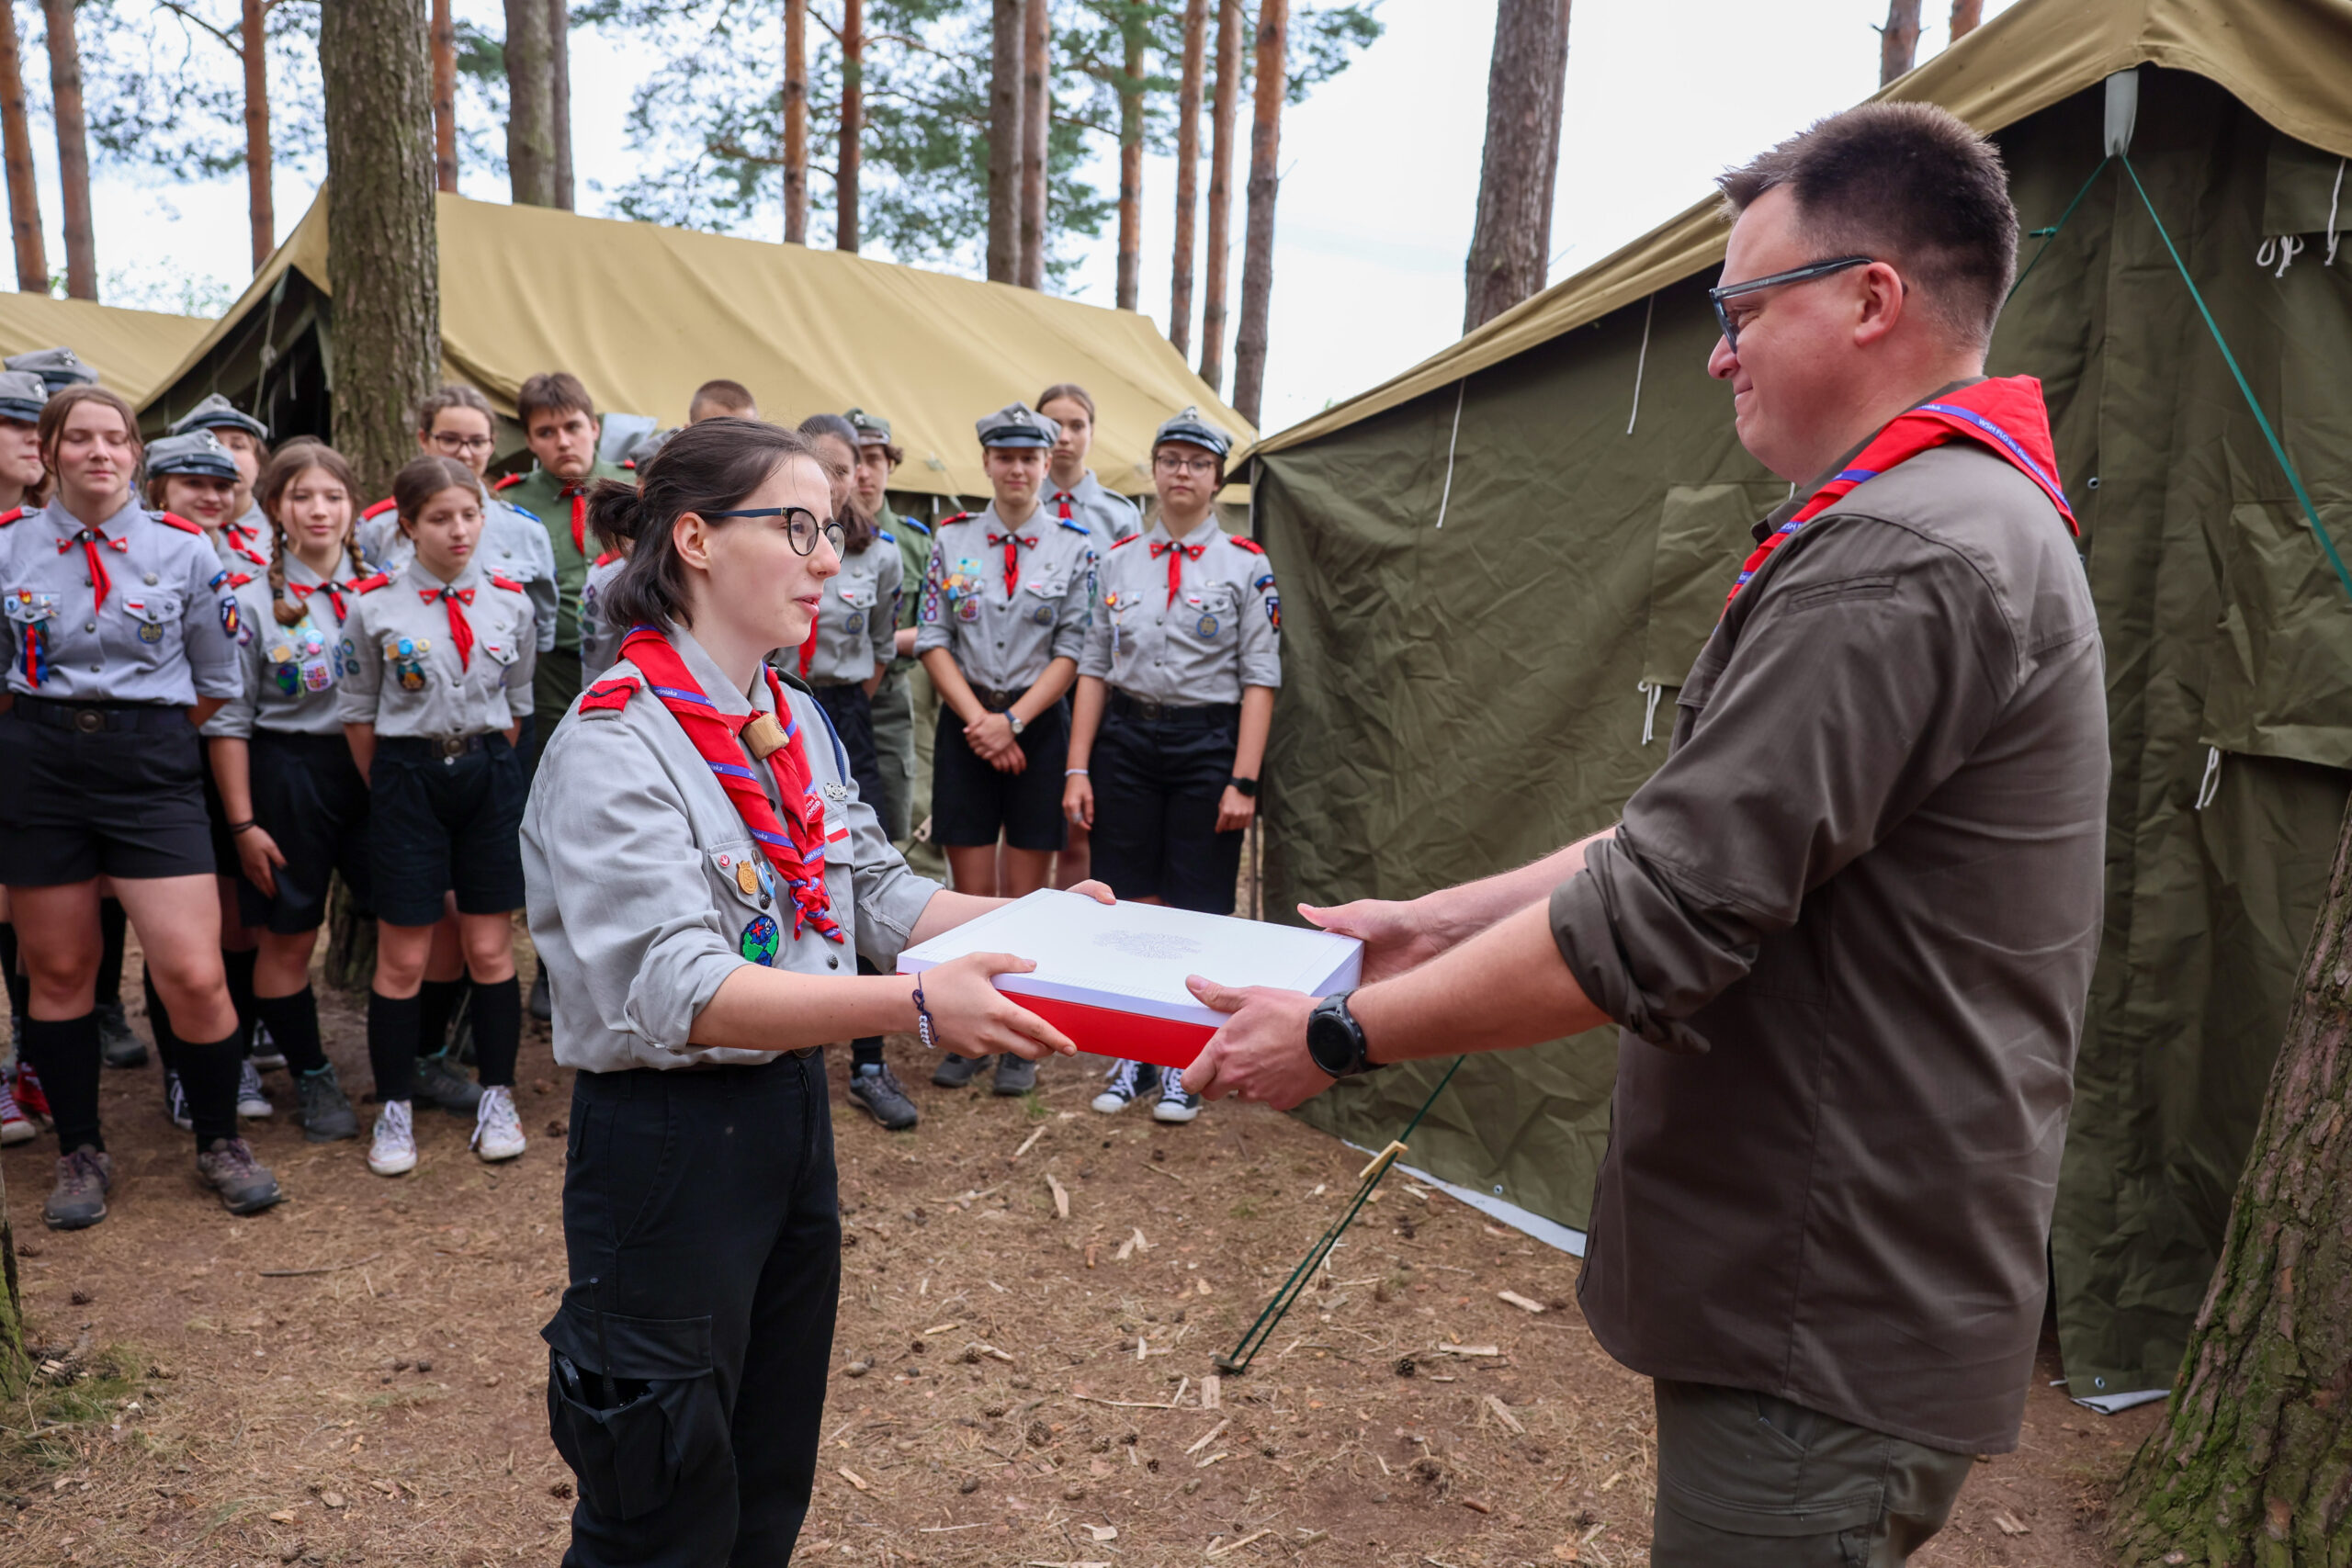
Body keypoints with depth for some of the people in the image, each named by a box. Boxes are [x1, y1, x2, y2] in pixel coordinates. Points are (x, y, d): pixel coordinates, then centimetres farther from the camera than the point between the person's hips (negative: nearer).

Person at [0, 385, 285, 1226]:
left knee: (194, 974, -7)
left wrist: (139, 733, 7)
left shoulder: (185, 549, 0)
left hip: (153, 768, -2)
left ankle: (220, 1140, 14)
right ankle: (80, 1152, 26)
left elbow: (217, 683, 6)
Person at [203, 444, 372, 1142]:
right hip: (289, 774, -2)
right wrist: (243, 823, -5)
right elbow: (228, 722, -2)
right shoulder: (253, 602, -3)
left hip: (374, 766, 2)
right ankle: (312, 1078, 24)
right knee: (288, 938, 7)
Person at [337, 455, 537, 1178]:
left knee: (490, 950, 6)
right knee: (402, 959, 4)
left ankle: (496, 1097, 21)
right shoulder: (374, 604, -5)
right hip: (407, 776, -2)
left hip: (489, 774, 2)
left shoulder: (509, 600, 2)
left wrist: (485, 764, 8)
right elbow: (357, 712, 2)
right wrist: (391, 786, 4)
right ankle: (394, 1109, 19)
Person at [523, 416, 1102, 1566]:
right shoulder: (615, 743, -19)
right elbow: (679, 992, -28)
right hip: (668, 1140, -8)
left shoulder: (796, 720, 7)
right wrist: (917, 1006, -36)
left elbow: (877, 892, 9)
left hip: (792, 1118, 8)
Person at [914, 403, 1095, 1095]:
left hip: (1039, 725, -1)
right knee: (971, 892, 4)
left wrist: (1013, 720, -12)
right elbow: (933, 638, 2)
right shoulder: (951, 538, 5)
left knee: (1026, 894, 3)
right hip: (964, 725, 1)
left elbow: (1073, 649, -3)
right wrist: (977, 720, -9)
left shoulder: (1074, 544, 1)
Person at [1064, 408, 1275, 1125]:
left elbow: (1259, 680, -3)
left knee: (1196, 910, 4)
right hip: (1126, 738, 3)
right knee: (1127, 902, 8)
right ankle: (1132, 1055, 23)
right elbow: (1094, 669, 8)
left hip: (1207, 741, -2)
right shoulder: (1118, 561, 8)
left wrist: (1243, 780, -10)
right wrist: (1077, 769, 1)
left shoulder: (1246, 565, -1)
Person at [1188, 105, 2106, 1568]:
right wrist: (1439, 923, 9)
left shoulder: (1898, 558, -23)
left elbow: (1658, 921, -25)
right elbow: (1698, 836, 13)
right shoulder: (1982, 515, 13)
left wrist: (1340, 1036, -14)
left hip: (1834, 1335, -10)